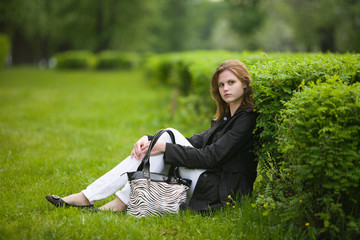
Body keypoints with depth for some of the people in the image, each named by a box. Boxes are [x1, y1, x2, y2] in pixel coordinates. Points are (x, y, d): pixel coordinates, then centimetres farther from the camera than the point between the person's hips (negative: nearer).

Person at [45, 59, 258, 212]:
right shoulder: (226, 117, 19)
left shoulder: (248, 119, -11)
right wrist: (150, 140, -3)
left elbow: (210, 157, -17)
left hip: (221, 191, -8)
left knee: (169, 137, -15)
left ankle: (122, 202, -15)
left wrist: (165, 147, -15)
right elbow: (198, 141, 11)